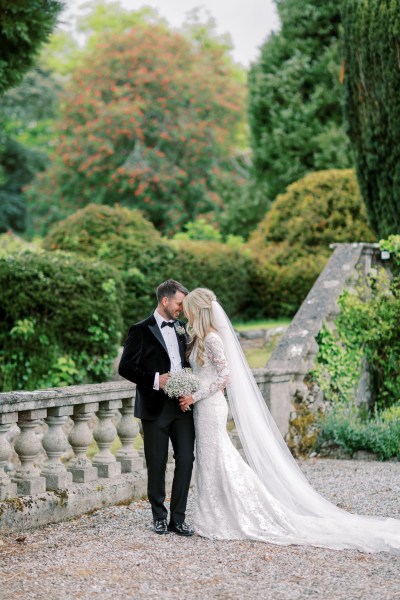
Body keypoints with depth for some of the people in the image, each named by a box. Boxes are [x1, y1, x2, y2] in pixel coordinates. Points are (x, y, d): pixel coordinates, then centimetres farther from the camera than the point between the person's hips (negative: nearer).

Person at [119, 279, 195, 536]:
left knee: (186, 459, -1)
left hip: (183, 405, 5)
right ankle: (159, 516, 18)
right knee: (157, 464, 4)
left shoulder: (182, 328, 12)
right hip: (156, 408, -5)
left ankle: (178, 518, 5)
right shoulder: (142, 330, -6)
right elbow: (126, 367, -8)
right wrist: (155, 380, -18)